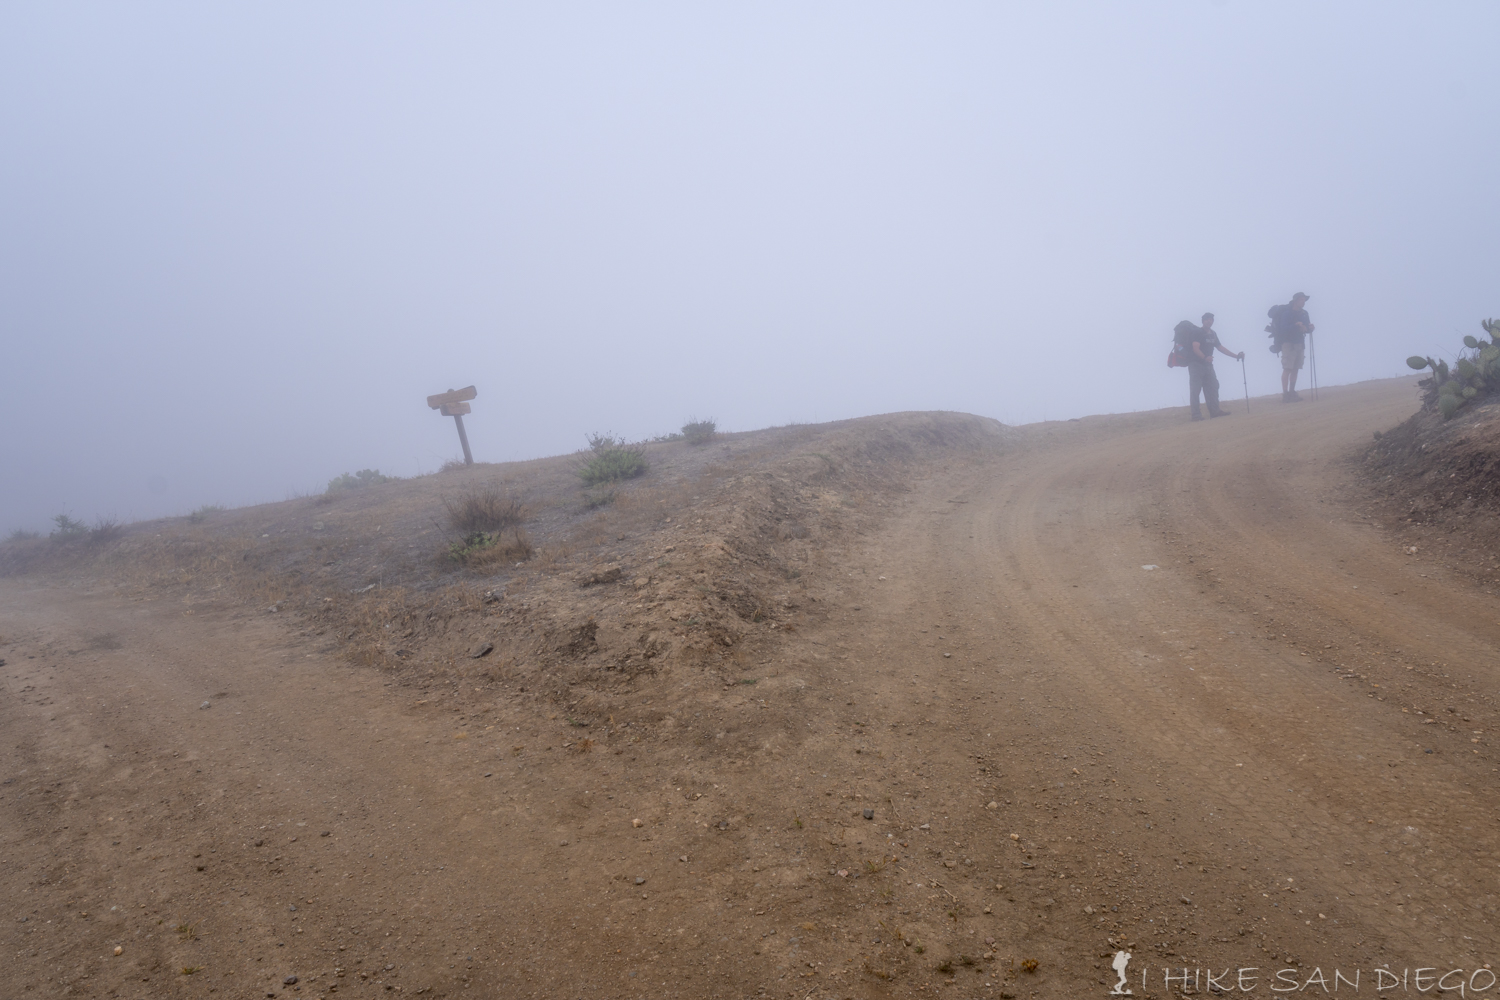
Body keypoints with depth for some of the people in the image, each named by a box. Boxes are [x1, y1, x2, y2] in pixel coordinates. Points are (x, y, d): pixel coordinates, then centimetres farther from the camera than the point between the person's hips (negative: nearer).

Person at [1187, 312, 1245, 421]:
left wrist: (1236, 356, 18)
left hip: (1208, 364, 8)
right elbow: (1196, 348, -22)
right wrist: (1205, 357, -40)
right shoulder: (1198, 333, -11)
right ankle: (1196, 414, -11)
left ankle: (1214, 411, 14)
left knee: (1213, 386, 8)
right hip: (1196, 364, -8)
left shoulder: (1213, 334, 13)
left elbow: (1220, 347, 20)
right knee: (1195, 389, -10)